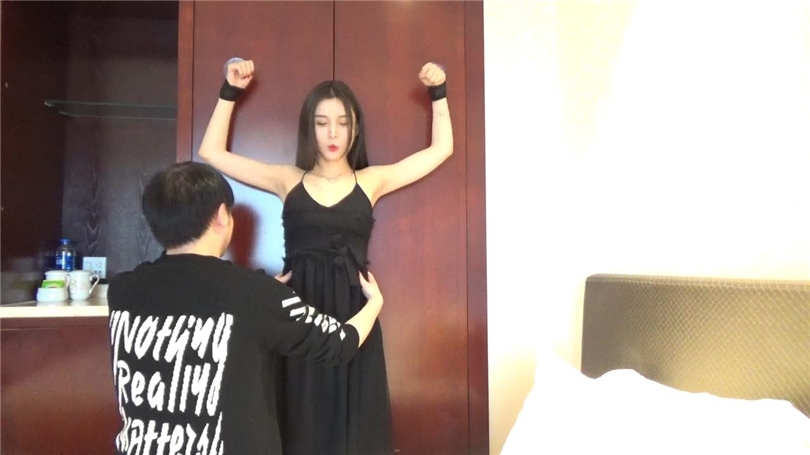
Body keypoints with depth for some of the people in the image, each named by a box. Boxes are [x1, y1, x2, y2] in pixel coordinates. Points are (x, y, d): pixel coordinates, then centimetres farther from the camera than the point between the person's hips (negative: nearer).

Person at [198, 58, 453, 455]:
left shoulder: (371, 181, 7)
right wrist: (230, 92, 8)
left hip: (353, 314, 0)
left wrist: (438, 93, 8)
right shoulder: (288, 180, 7)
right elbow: (212, 152, 11)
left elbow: (441, 148, 12)